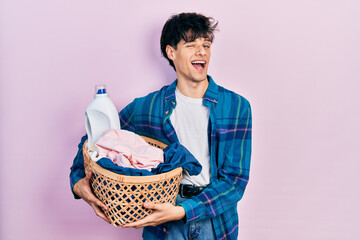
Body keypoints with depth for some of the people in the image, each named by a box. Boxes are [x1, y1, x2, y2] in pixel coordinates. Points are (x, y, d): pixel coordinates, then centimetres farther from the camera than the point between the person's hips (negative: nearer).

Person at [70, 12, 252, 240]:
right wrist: (78, 181, -12)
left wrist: (183, 211, -23)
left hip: (216, 221, 0)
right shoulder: (145, 107, -4)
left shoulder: (237, 107, -7)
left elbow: (236, 178, -11)